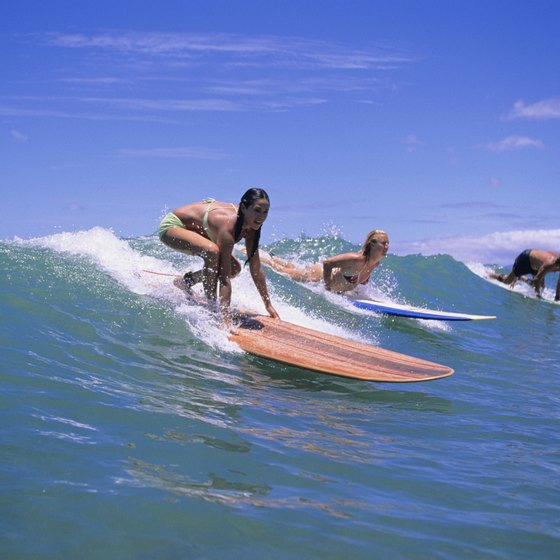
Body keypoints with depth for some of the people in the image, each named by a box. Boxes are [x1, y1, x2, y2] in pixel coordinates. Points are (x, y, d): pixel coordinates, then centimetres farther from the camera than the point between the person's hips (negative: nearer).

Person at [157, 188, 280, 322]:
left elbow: (256, 268, -7)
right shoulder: (228, 225, -37)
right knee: (213, 251, -36)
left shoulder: (250, 228, -14)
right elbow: (224, 277, -39)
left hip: (194, 230, 8)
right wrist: (226, 316, -42)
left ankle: (186, 281, 17)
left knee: (234, 268, -1)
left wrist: (268, 305, -5)